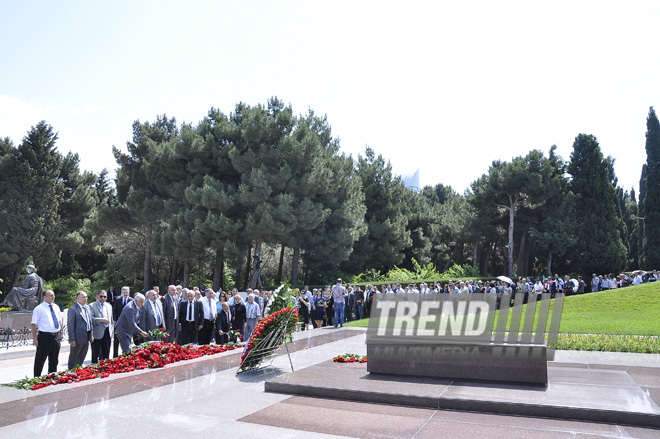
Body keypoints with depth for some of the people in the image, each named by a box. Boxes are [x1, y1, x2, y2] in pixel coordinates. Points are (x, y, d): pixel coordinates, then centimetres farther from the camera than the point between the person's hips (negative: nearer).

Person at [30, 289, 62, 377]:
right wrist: (34, 338, -16)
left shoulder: (56, 307, 12)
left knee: (54, 360, 15)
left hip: (56, 336, 6)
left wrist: (61, 333, 15)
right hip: (44, 336, -6)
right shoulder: (39, 309, -7)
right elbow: (33, 324, -11)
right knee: (40, 360, 1)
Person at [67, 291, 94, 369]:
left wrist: (91, 335, 14)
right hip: (78, 338, -7)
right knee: (73, 359, 7)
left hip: (87, 338, 7)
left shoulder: (88, 308, 11)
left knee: (81, 358, 18)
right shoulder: (72, 309, -13)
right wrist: (72, 339, -17)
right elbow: (70, 325, -14)